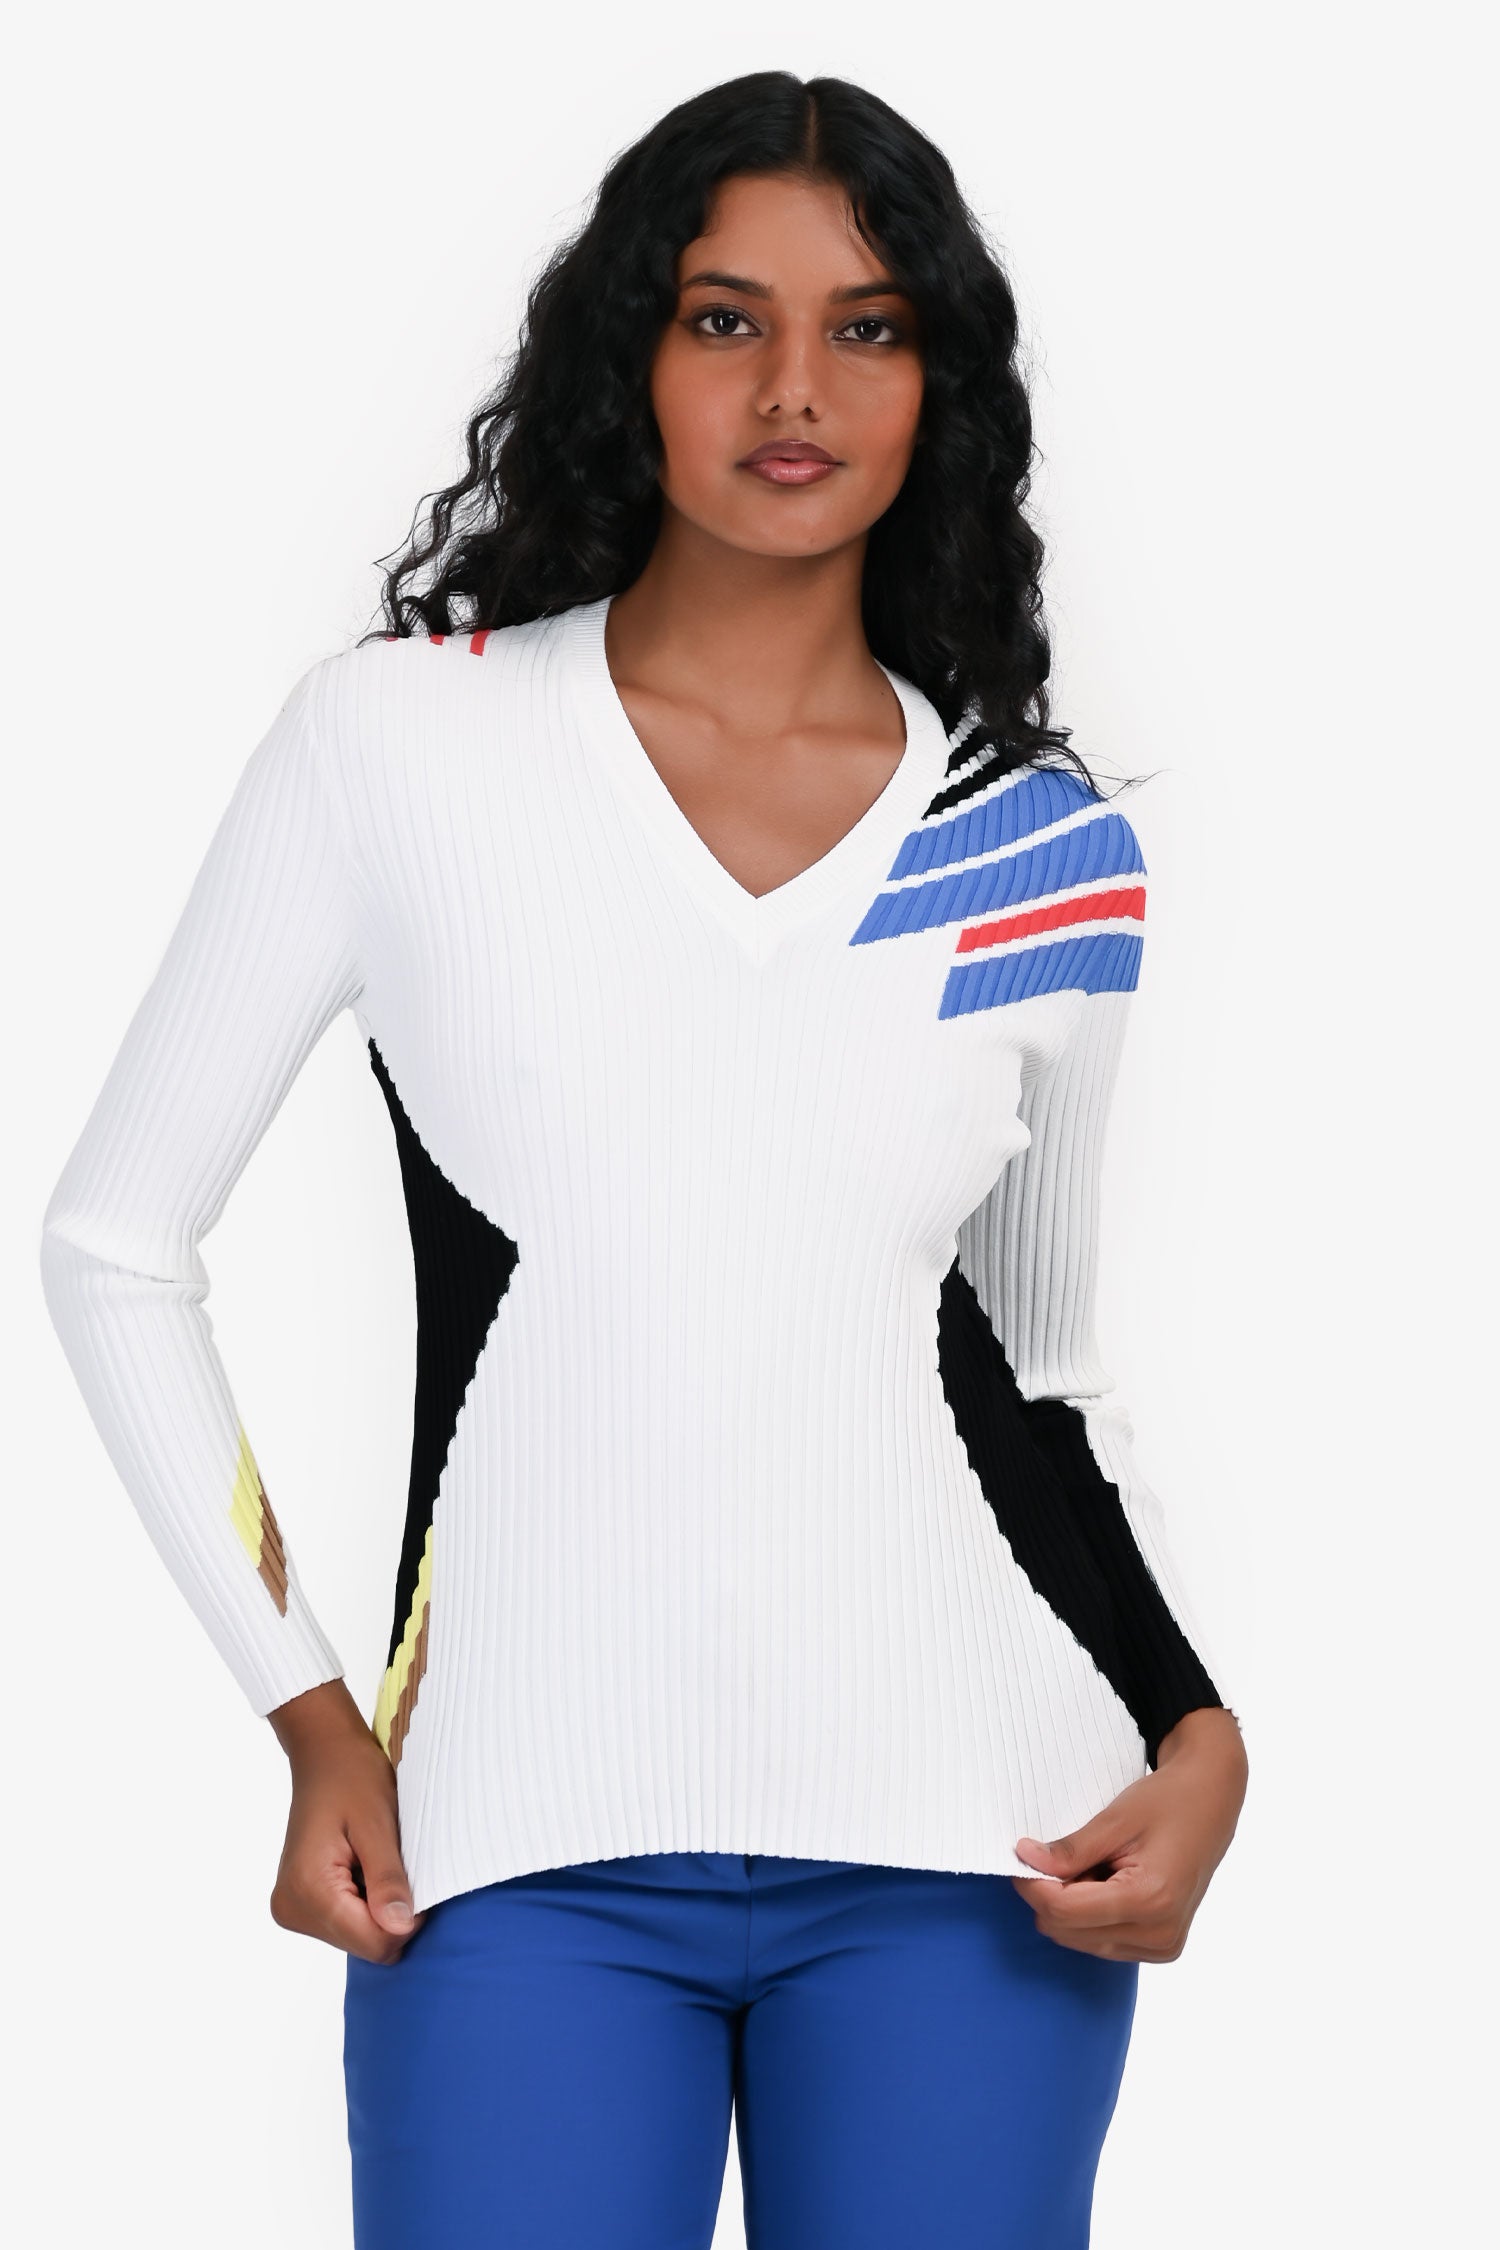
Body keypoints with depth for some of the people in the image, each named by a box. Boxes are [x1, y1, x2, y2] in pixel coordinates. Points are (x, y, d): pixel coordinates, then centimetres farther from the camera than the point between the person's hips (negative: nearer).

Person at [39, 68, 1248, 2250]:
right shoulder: (402, 738, 0)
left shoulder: (1048, 856, 6)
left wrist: (1198, 1729, 2)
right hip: (531, 1855, -2)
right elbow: (117, 1243, 5)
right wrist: (313, 1720, 0)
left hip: (962, 1842, 2)